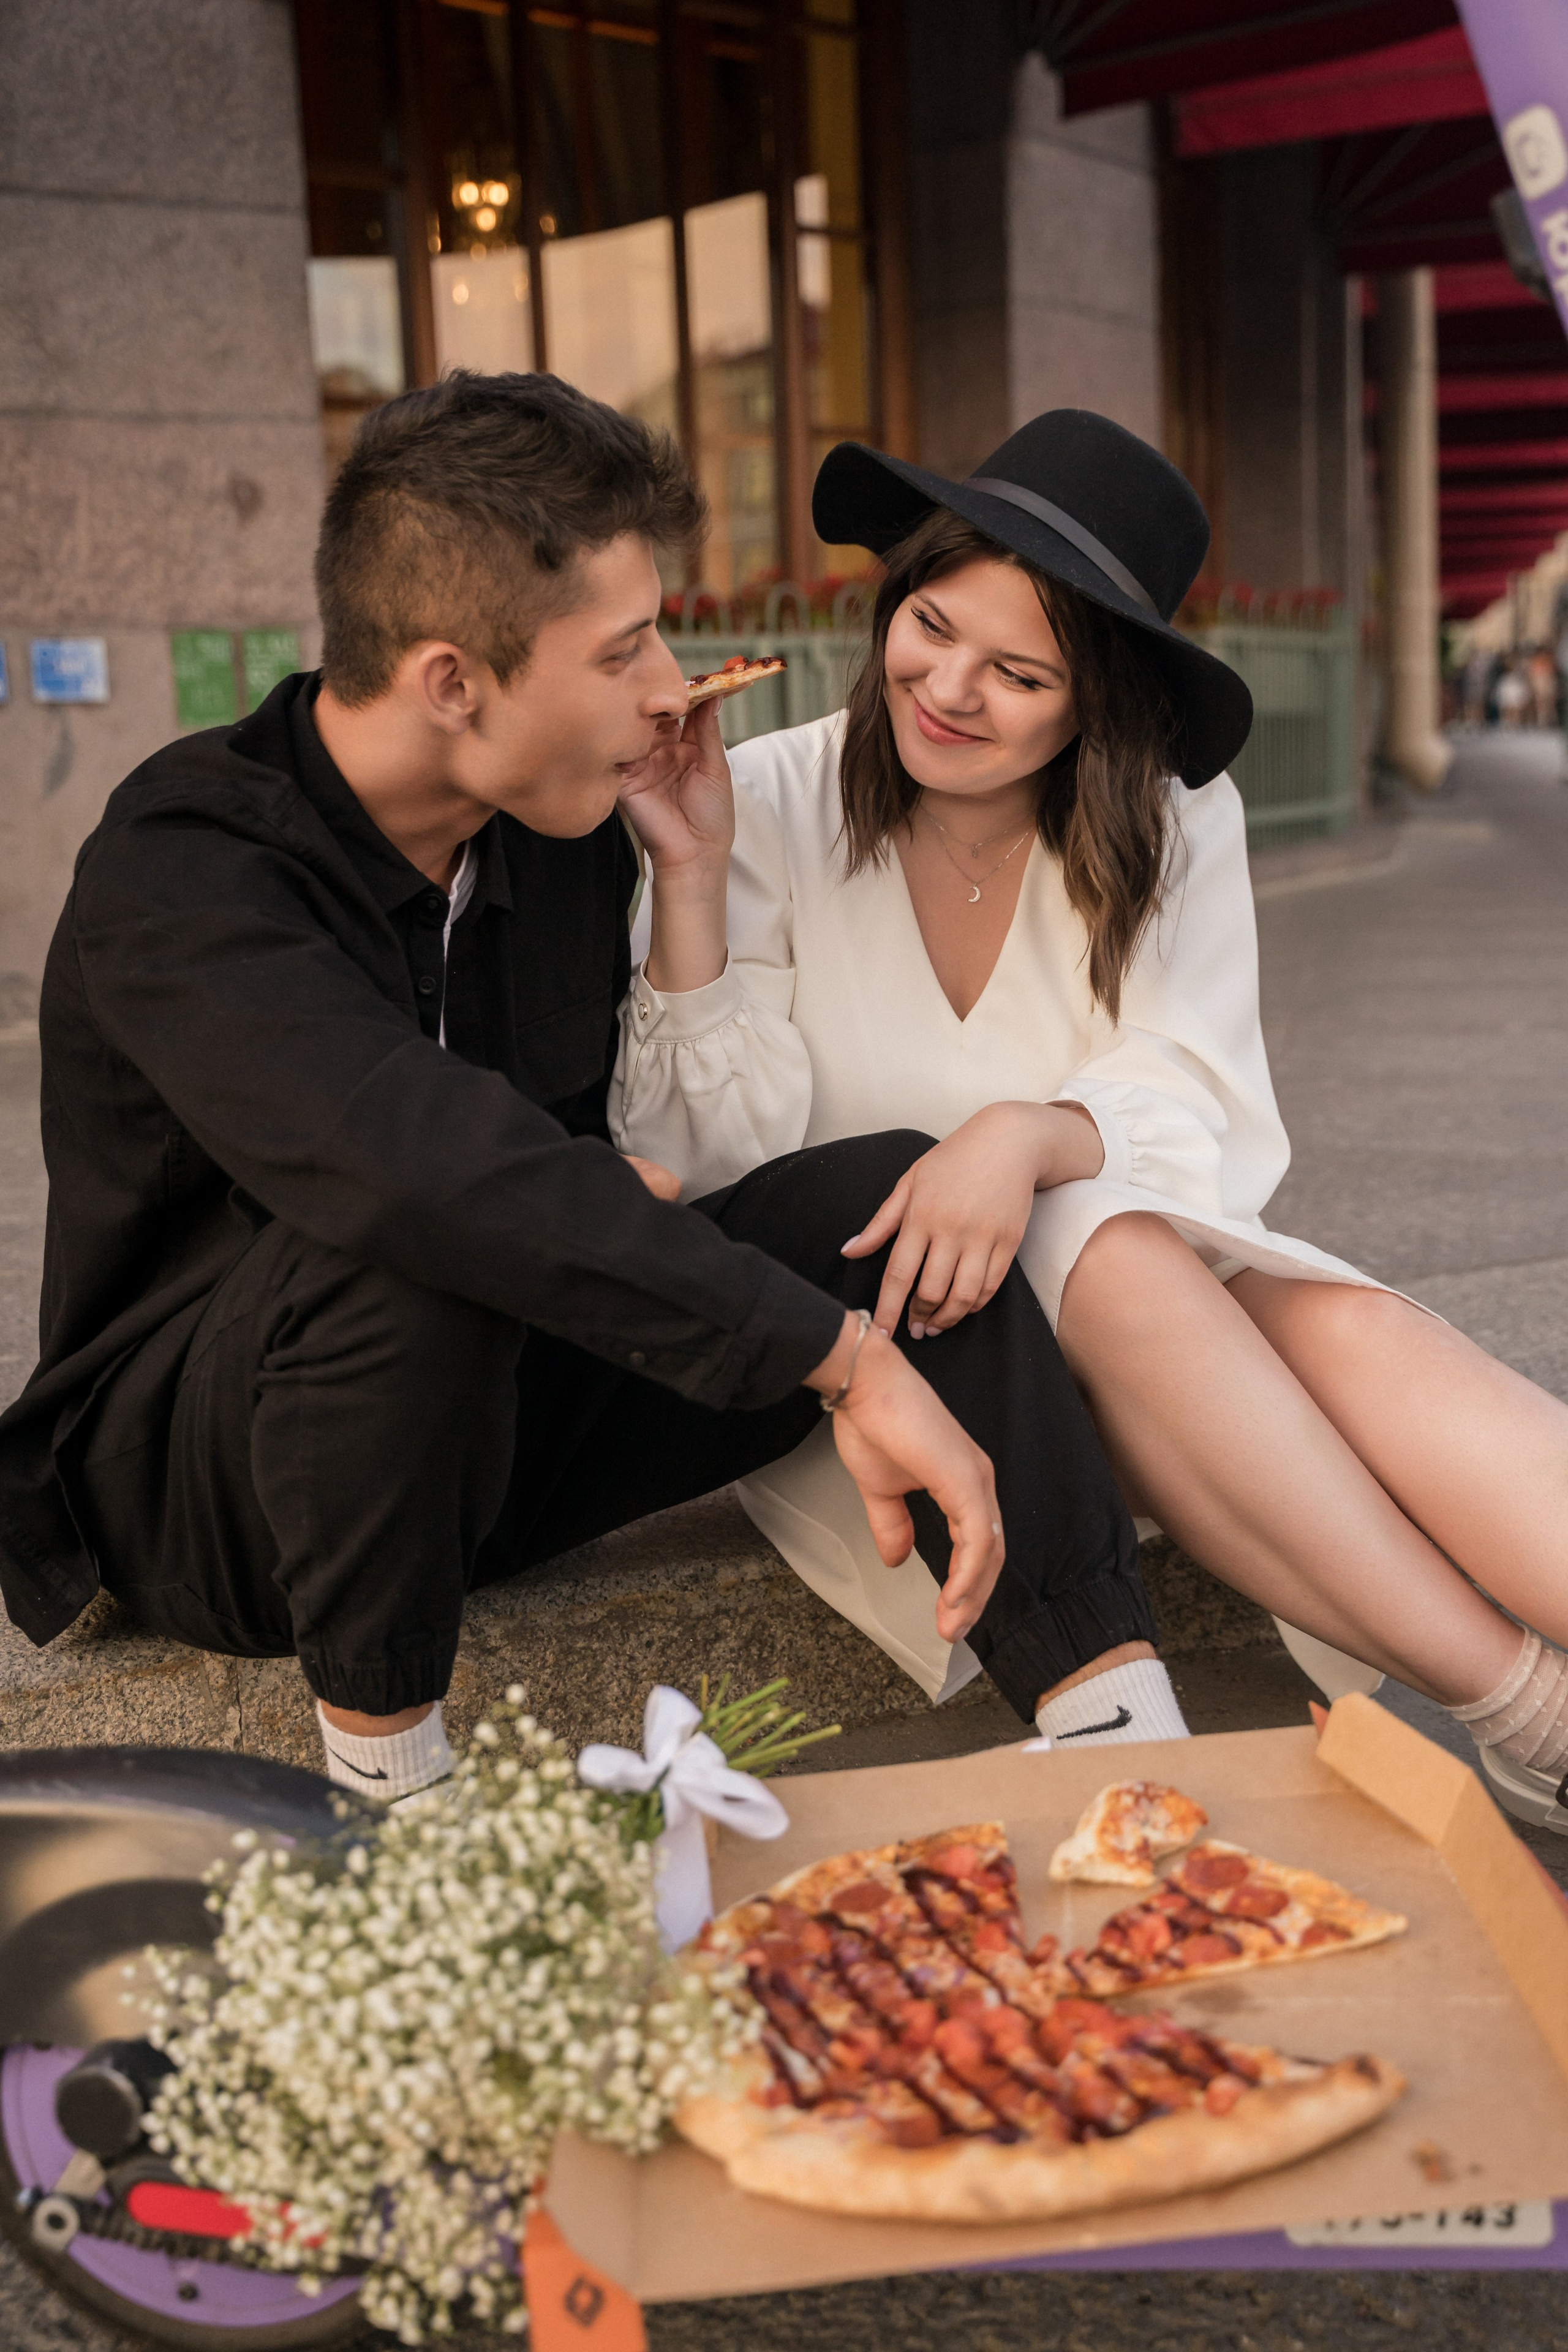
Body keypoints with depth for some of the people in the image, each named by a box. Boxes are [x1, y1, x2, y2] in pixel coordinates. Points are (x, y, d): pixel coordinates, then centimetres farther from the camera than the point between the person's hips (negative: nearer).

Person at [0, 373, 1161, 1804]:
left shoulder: (561, 832, -2)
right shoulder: (182, 882, -25)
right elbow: (427, 1162, -44)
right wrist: (846, 1355, -44)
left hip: (488, 1424, 6)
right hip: (196, 1485, -6)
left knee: (897, 1187, -13)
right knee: (414, 1249, -40)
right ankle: (381, 1746, -19)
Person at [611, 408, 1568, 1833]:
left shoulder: (1175, 822, 0)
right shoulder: (775, 806, -6)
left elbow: (1198, 1121, -9)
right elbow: (710, 1164, -10)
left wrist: (1032, 1133, -31)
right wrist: (689, 873, -22)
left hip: (1133, 1306, 2)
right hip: (851, 1351, -2)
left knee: (1350, 1330, -28)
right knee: (1107, 1249, -32)